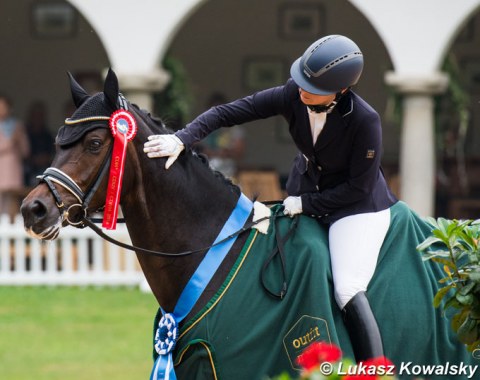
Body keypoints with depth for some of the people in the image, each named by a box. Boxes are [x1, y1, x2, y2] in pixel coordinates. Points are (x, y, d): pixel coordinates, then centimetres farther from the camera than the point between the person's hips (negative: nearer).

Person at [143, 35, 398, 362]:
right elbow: (228, 113, -16)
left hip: (357, 205, -6)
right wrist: (182, 139, -28)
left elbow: (358, 186, -21)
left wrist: (304, 204, -19)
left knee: (348, 293, -20)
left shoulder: (365, 120, -30)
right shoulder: (293, 96, -18)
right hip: (305, 193, 6)